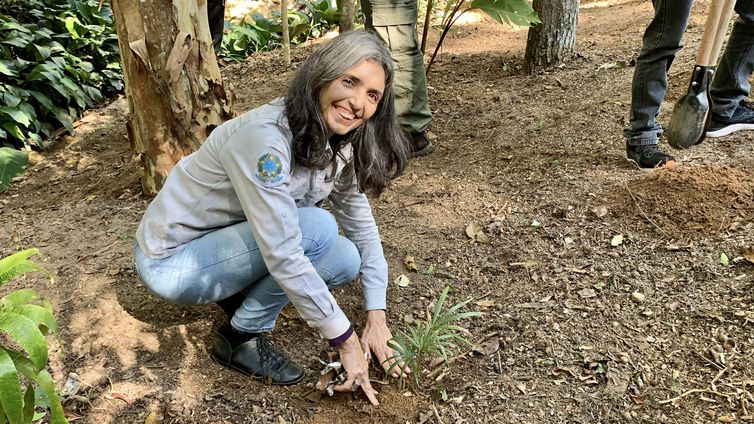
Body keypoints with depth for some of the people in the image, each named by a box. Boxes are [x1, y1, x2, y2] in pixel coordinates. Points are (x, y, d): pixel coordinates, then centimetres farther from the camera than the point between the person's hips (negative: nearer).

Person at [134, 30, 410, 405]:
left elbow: (361, 223, 0)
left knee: (346, 261, -8)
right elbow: (284, 257, -33)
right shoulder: (266, 138, -31)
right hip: (173, 262, -7)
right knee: (317, 230, -26)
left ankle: (239, 292, 11)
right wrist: (346, 340, -24)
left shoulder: (339, 143, -6)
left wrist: (376, 316, -5)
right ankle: (241, 338, -5)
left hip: (227, 243, 7)